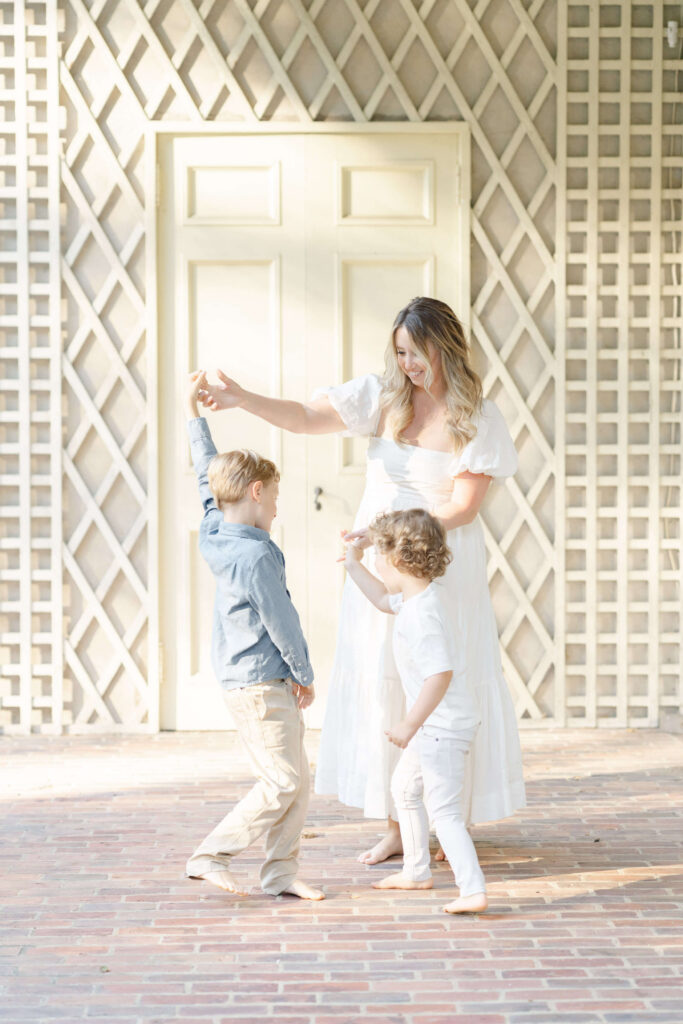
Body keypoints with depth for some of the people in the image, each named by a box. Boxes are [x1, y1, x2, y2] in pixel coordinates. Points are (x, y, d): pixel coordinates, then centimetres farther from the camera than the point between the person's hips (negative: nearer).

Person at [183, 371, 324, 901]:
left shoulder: (217, 533, 5)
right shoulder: (255, 554, -20)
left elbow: (208, 471, 17)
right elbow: (280, 619, -16)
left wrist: (194, 410, 24)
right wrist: (305, 673, -3)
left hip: (246, 678, 10)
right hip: (260, 682, -10)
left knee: (297, 780, 11)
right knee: (282, 782, -6)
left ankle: (281, 872, 14)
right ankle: (211, 855, 0)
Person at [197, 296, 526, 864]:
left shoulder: (478, 419, -7)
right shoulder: (383, 396, 0)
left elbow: (463, 507, -12)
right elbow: (305, 417, -8)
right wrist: (242, 399, -24)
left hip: (443, 567, -3)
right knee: (383, 688, 4)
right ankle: (396, 826, 14)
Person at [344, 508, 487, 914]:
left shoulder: (422, 615, -28)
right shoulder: (414, 596, 4)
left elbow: (441, 674, -34)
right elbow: (385, 600, 28)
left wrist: (410, 724, -30)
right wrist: (354, 566, 32)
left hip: (445, 725, -11)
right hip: (434, 723, 11)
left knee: (443, 809, -11)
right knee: (405, 787, 25)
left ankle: (474, 890, -14)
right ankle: (417, 871, 38)